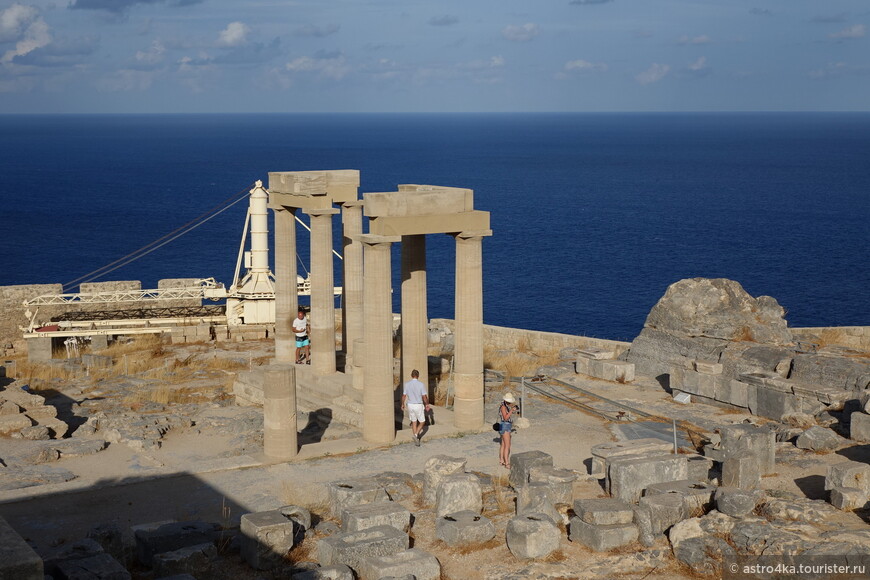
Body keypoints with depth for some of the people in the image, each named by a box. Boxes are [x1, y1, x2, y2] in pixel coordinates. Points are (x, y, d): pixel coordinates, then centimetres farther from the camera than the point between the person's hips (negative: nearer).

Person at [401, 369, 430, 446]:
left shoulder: (407, 384, -3)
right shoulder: (421, 384, -14)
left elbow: (404, 396, 1)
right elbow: (424, 397, -12)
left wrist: (403, 404, 17)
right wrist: (427, 404, 4)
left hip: (410, 405, 4)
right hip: (418, 405, -4)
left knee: (414, 422, 16)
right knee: (422, 422, 12)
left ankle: (416, 440, 18)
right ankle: (416, 435, -11)